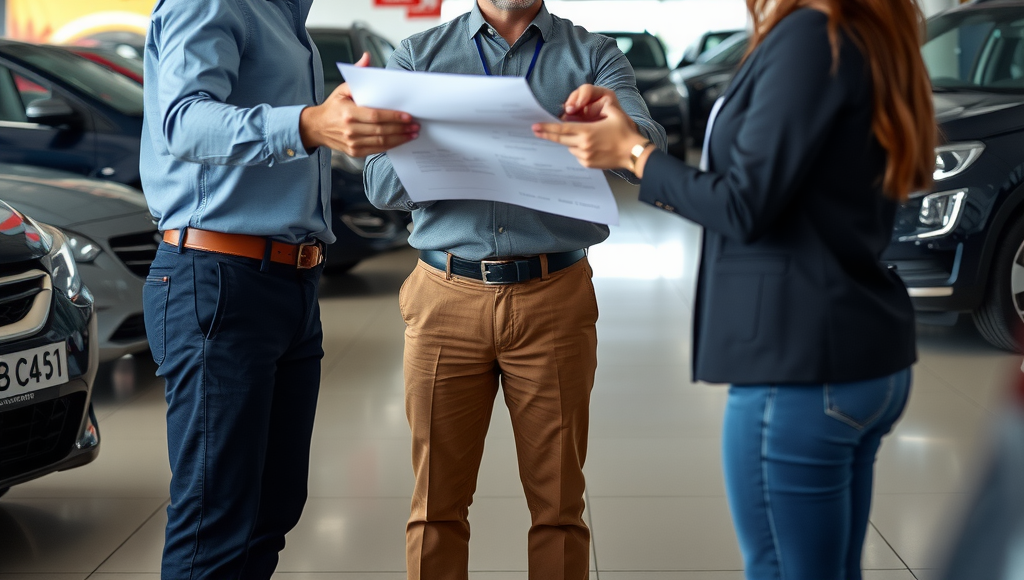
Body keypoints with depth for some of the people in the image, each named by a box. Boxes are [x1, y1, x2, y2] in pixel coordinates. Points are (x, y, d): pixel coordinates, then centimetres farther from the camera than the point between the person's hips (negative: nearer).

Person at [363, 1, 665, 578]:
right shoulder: (419, 55, 9)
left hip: (554, 300, 0)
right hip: (447, 298, 1)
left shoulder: (595, 56, 7)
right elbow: (382, 183, -2)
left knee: (558, 504, 3)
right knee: (437, 503, 4)